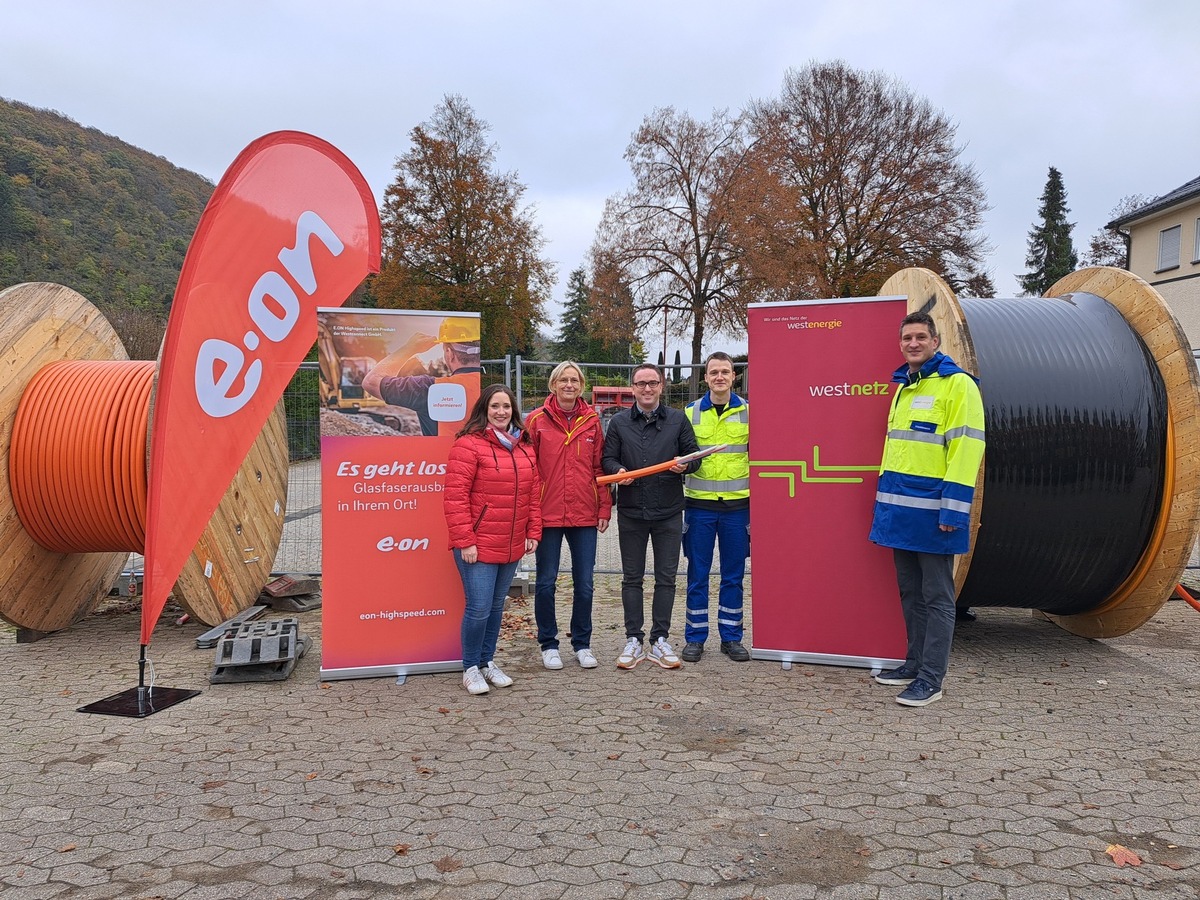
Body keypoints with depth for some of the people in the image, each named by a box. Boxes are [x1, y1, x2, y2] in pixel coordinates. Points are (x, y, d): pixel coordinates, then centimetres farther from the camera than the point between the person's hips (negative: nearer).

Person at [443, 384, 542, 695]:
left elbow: (533, 493, 15)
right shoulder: (469, 444, -10)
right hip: (477, 546, -6)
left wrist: (533, 532, 9)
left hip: (511, 547, 6)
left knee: (497, 607, 16)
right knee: (479, 608, -4)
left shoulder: (524, 448, 11)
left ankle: (487, 661, 31)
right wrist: (464, 540, -17)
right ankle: (470, 668, 15)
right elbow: (455, 497, -14)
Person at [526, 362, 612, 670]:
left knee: (584, 583, 9)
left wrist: (604, 508, 3)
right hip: (547, 515, -2)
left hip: (584, 516, 2)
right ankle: (549, 644, 21)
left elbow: (600, 467, 7)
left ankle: (582, 644, 23)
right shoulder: (537, 420, -2)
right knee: (546, 581, 7)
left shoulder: (591, 420, 5)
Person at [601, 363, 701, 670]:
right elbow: (607, 458, 9)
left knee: (666, 578, 5)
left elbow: (694, 455, 8)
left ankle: (660, 640, 16)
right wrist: (618, 470, -13)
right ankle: (633, 640, 17)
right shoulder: (619, 422, 5)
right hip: (631, 512, 0)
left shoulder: (678, 419, 4)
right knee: (632, 577, 7)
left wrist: (685, 465, -14)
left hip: (668, 512, 0)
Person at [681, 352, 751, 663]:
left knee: (733, 575, 8)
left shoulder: (748, 411, 4)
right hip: (699, 505, 0)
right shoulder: (690, 413, 4)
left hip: (737, 505, 0)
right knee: (697, 574, 5)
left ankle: (731, 637, 20)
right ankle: (695, 637, 16)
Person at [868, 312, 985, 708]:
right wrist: (886, 500, 18)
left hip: (932, 509, -8)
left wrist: (953, 509, -20)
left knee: (936, 596, 1)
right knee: (910, 592, 16)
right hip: (900, 509, 8)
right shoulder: (903, 387, 17)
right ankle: (915, 663, 27)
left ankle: (931, 678, 8)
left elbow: (967, 448, -16)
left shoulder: (957, 384, -9)